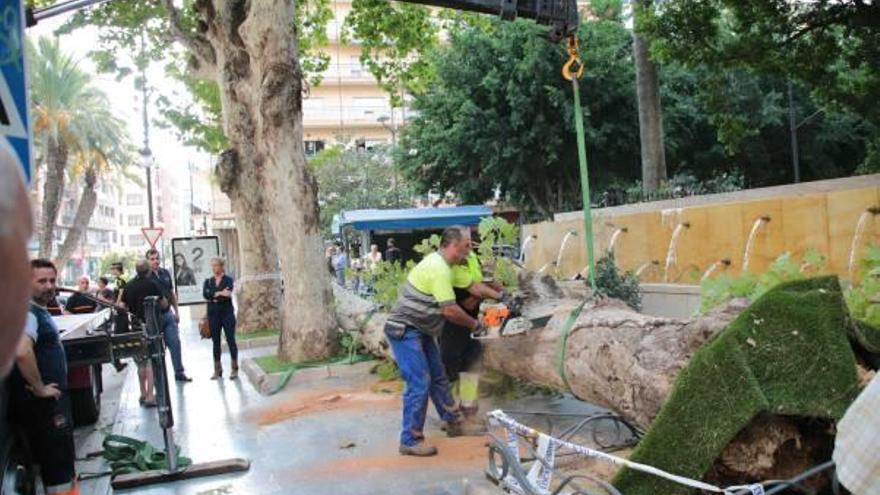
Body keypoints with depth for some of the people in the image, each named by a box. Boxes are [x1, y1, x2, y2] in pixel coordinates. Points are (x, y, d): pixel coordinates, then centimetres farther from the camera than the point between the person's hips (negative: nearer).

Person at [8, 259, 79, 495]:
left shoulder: (40, 311, 11)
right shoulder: (27, 313, -19)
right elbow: (22, 352, -36)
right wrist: (39, 388, -25)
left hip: (53, 400, 10)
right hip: (42, 403, -10)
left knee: (61, 458, 21)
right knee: (56, 464, -2)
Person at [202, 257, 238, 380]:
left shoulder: (228, 280, 2)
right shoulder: (208, 281, 11)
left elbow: (228, 293, -16)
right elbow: (205, 294, -8)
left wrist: (214, 298, -15)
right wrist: (219, 293, -20)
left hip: (227, 313, -3)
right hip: (213, 315, 3)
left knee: (230, 340, -3)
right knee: (216, 342, 7)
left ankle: (234, 369, 3)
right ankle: (217, 370, 14)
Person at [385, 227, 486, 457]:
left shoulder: (440, 263, 9)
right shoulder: (439, 269, -23)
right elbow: (450, 310, -24)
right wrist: (474, 324, -8)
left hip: (421, 331, 10)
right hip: (405, 331, -10)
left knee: (438, 378, 16)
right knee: (419, 384, -10)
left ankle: (454, 424, 28)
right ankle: (410, 441, 0)